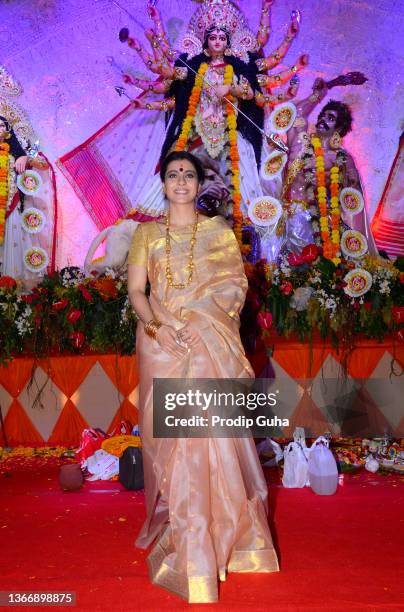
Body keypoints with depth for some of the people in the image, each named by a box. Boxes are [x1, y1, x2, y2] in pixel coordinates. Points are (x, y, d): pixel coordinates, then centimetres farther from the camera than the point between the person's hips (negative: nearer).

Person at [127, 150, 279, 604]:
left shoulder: (219, 231, 10)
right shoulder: (146, 234, 11)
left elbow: (236, 285, 3)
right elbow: (136, 291, 4)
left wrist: (198, 320, -10)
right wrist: (159, 324, -14)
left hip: (211, 345, 0)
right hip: (162, 345, 1)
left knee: (213, 434, -2)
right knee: (169, 437, 1)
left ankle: (219, 535, 14)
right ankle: (177, 534, 15)